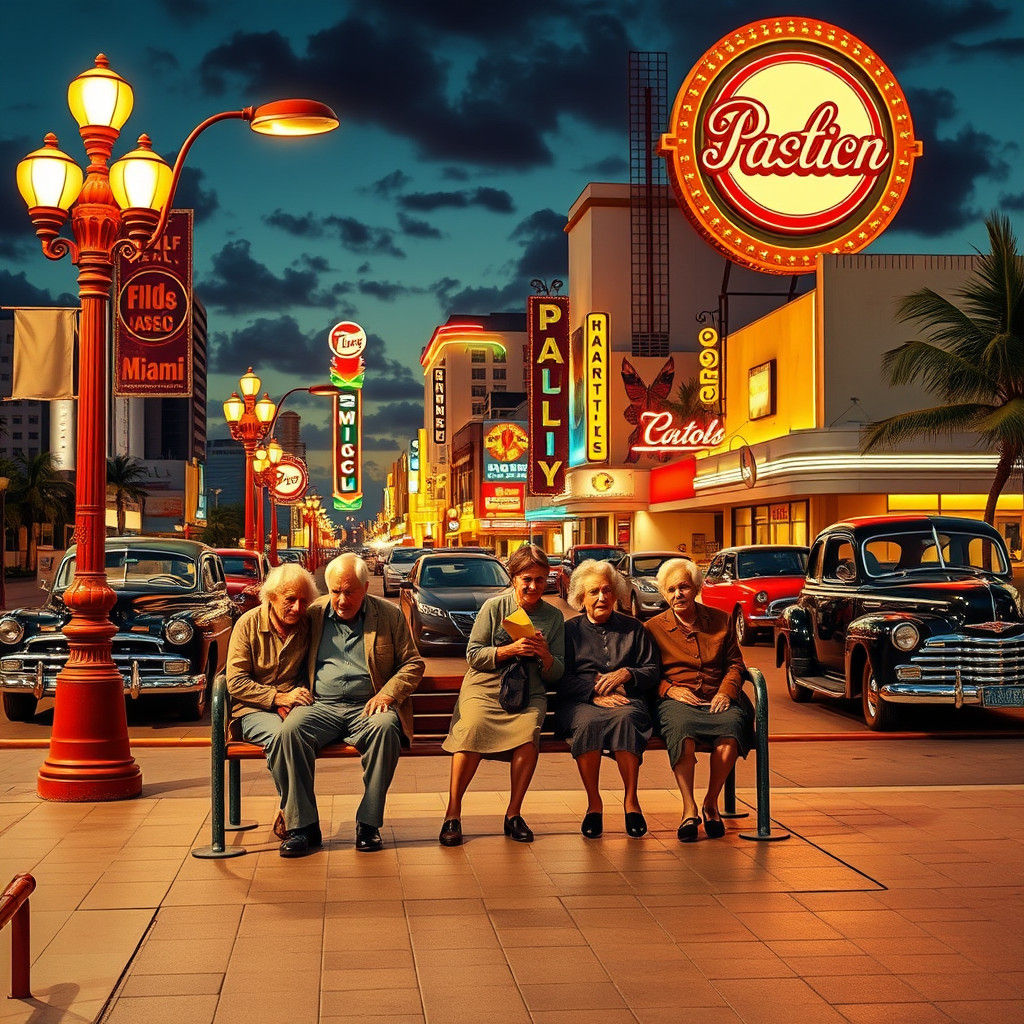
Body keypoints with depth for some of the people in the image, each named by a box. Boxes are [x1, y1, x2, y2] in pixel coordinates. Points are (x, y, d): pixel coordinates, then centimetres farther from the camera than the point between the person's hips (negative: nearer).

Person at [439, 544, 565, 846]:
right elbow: (473, 655, 0)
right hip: (484, 688, -2)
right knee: (473, 728, -33)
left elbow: (557, 674, 12)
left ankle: (514, 814, -17)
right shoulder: (494, 607, 4)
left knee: (529, 731, -32)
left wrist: (545, 656, -10)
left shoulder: (553, 616, 12)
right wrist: (510, 650, -14)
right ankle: (452, 814, -22)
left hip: (529, 694, 2)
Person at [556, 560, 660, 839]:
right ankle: (594, 803, -25)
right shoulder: (569, 630, 16)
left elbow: (653, 671, 15)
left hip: (626, 700, 1)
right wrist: (595, 693, -11)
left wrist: (625, 674, -5)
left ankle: (631, 800, -27)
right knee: (588, 722, -37)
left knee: (625, 718, -37)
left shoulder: (633, 629, 21)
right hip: (580, 702, -1)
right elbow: (562, 679, 4)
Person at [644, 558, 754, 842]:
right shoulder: (654, 627, 14)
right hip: (677, 699, -1)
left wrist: (726, 691, -2)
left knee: (732, 727, -36)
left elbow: (735, 663, 17)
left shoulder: (720, 620, 18)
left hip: (716, 699, 1)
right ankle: (689, 809, -31)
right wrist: (670, 690, -8)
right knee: (681, 730, -39)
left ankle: (711, 803, -18)